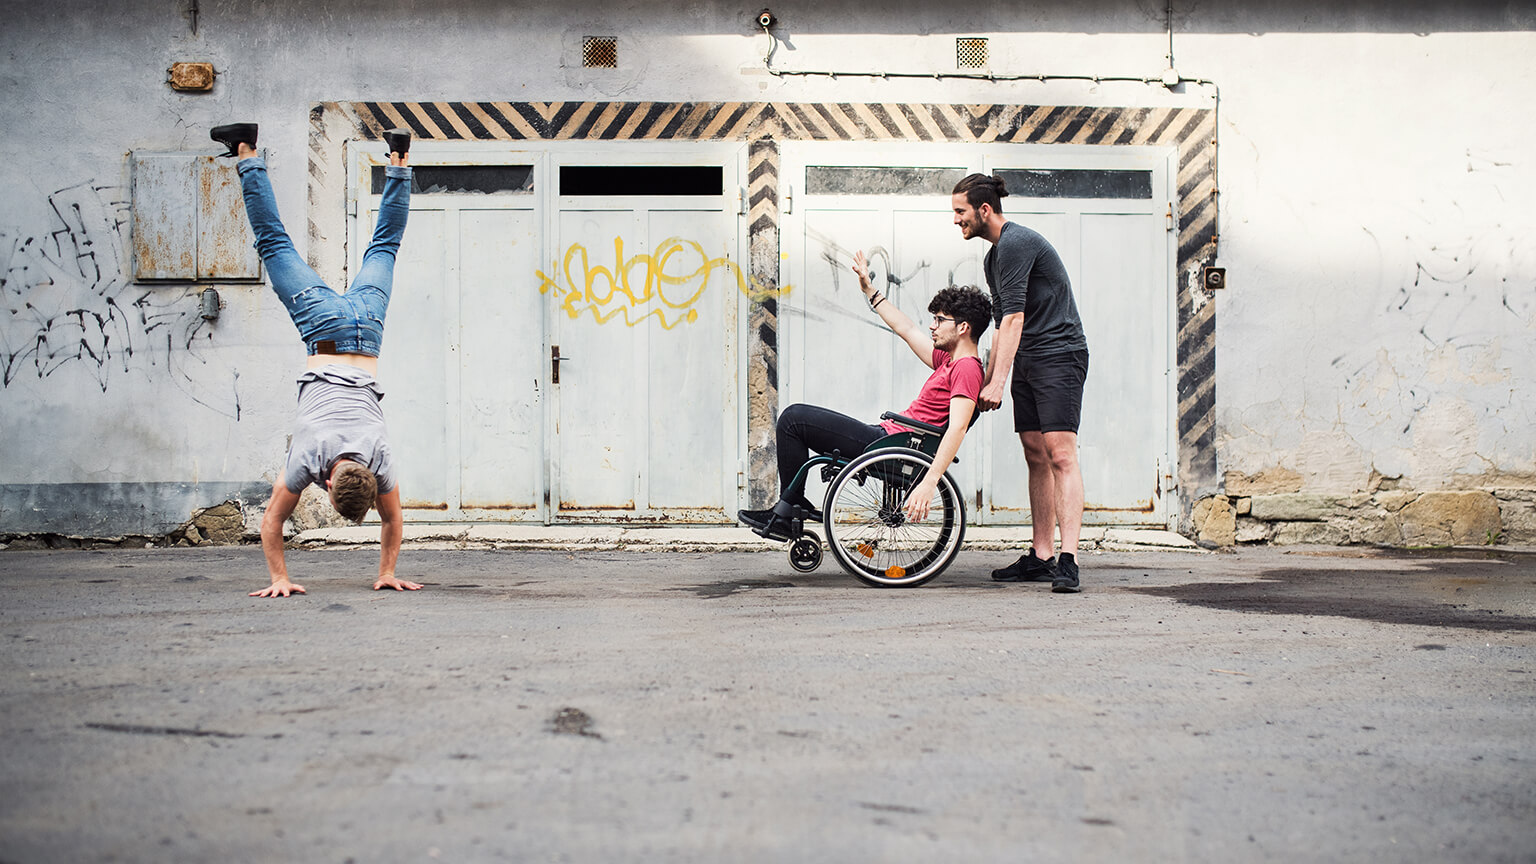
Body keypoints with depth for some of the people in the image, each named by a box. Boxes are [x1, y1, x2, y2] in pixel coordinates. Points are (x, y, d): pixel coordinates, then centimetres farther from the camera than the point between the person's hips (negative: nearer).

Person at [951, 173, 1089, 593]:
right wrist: (987, 382, 21)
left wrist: (997, 383, -23)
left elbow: (1014, 317, -20)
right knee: (1035, 457, 7)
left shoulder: (1017, 243, -13)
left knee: (1060, 455, -16)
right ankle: (1041, 557, 9)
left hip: (1059, 356, -10)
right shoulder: (994, 257, 19)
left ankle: (1068, 560, -22)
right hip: (1026, 361, 10)